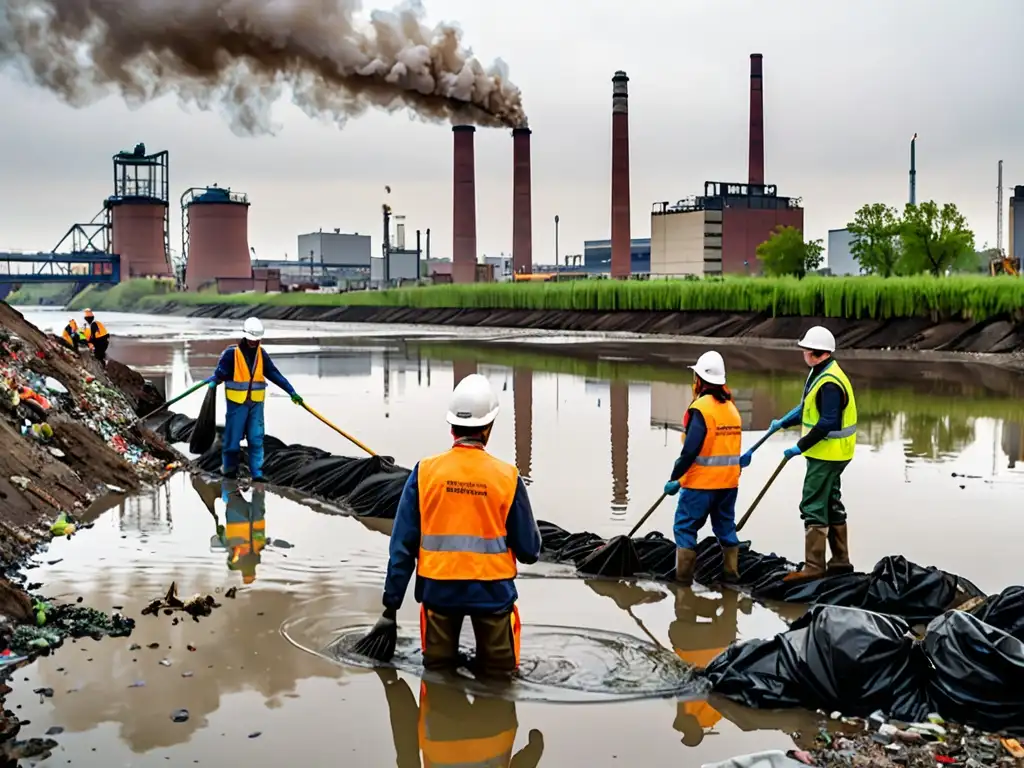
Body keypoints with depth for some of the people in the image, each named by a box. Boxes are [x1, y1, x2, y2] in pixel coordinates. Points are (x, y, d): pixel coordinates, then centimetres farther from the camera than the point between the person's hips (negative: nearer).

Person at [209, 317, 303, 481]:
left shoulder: (261, 354, 5)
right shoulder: (231, 353, -9)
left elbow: (274, 374, 6)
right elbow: (220, 373, -12)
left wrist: (291, 391, 2)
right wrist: (212, 382, -33)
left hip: (256, 403, 4)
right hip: (237, 403, -4)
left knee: (256, 439, 1)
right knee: (233, 437, 3)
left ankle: (257, 473, 3)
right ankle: (229, 467, 22)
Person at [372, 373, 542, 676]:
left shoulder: (425, 471, -6)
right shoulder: (507, 477, -8)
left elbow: (402, 544, -4)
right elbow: (529, 551, -3)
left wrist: (391, 605, 3)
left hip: (439, 588, 1)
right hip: (491, 590, -1)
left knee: (437, 666, 17)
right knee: (500, 671, 13)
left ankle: (441, 653, -5)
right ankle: (489, 662, -9)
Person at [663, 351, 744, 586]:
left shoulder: (700, 408, -15)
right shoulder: (731, 407, 10)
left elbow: (691, 449, -21)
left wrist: (675, 478, -14)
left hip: (701, 482, -7)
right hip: (729, 481, 7)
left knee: (685, 527, 2)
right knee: (726, 526, 17)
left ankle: (683, 576, 2)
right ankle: (731, 572, 20)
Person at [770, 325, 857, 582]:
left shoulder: (830, 383, -23)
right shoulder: (820, 374, 11)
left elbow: (827, 423, -27)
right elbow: (808, 407, 21)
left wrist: (801, 447, -24)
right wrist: (783, 423, 20)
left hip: (827, 454, -11)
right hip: (826, 453, 11)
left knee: (813, 507, -7)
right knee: (831, 505, 18)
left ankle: (813, 567, -3)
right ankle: (840, 561, 28)